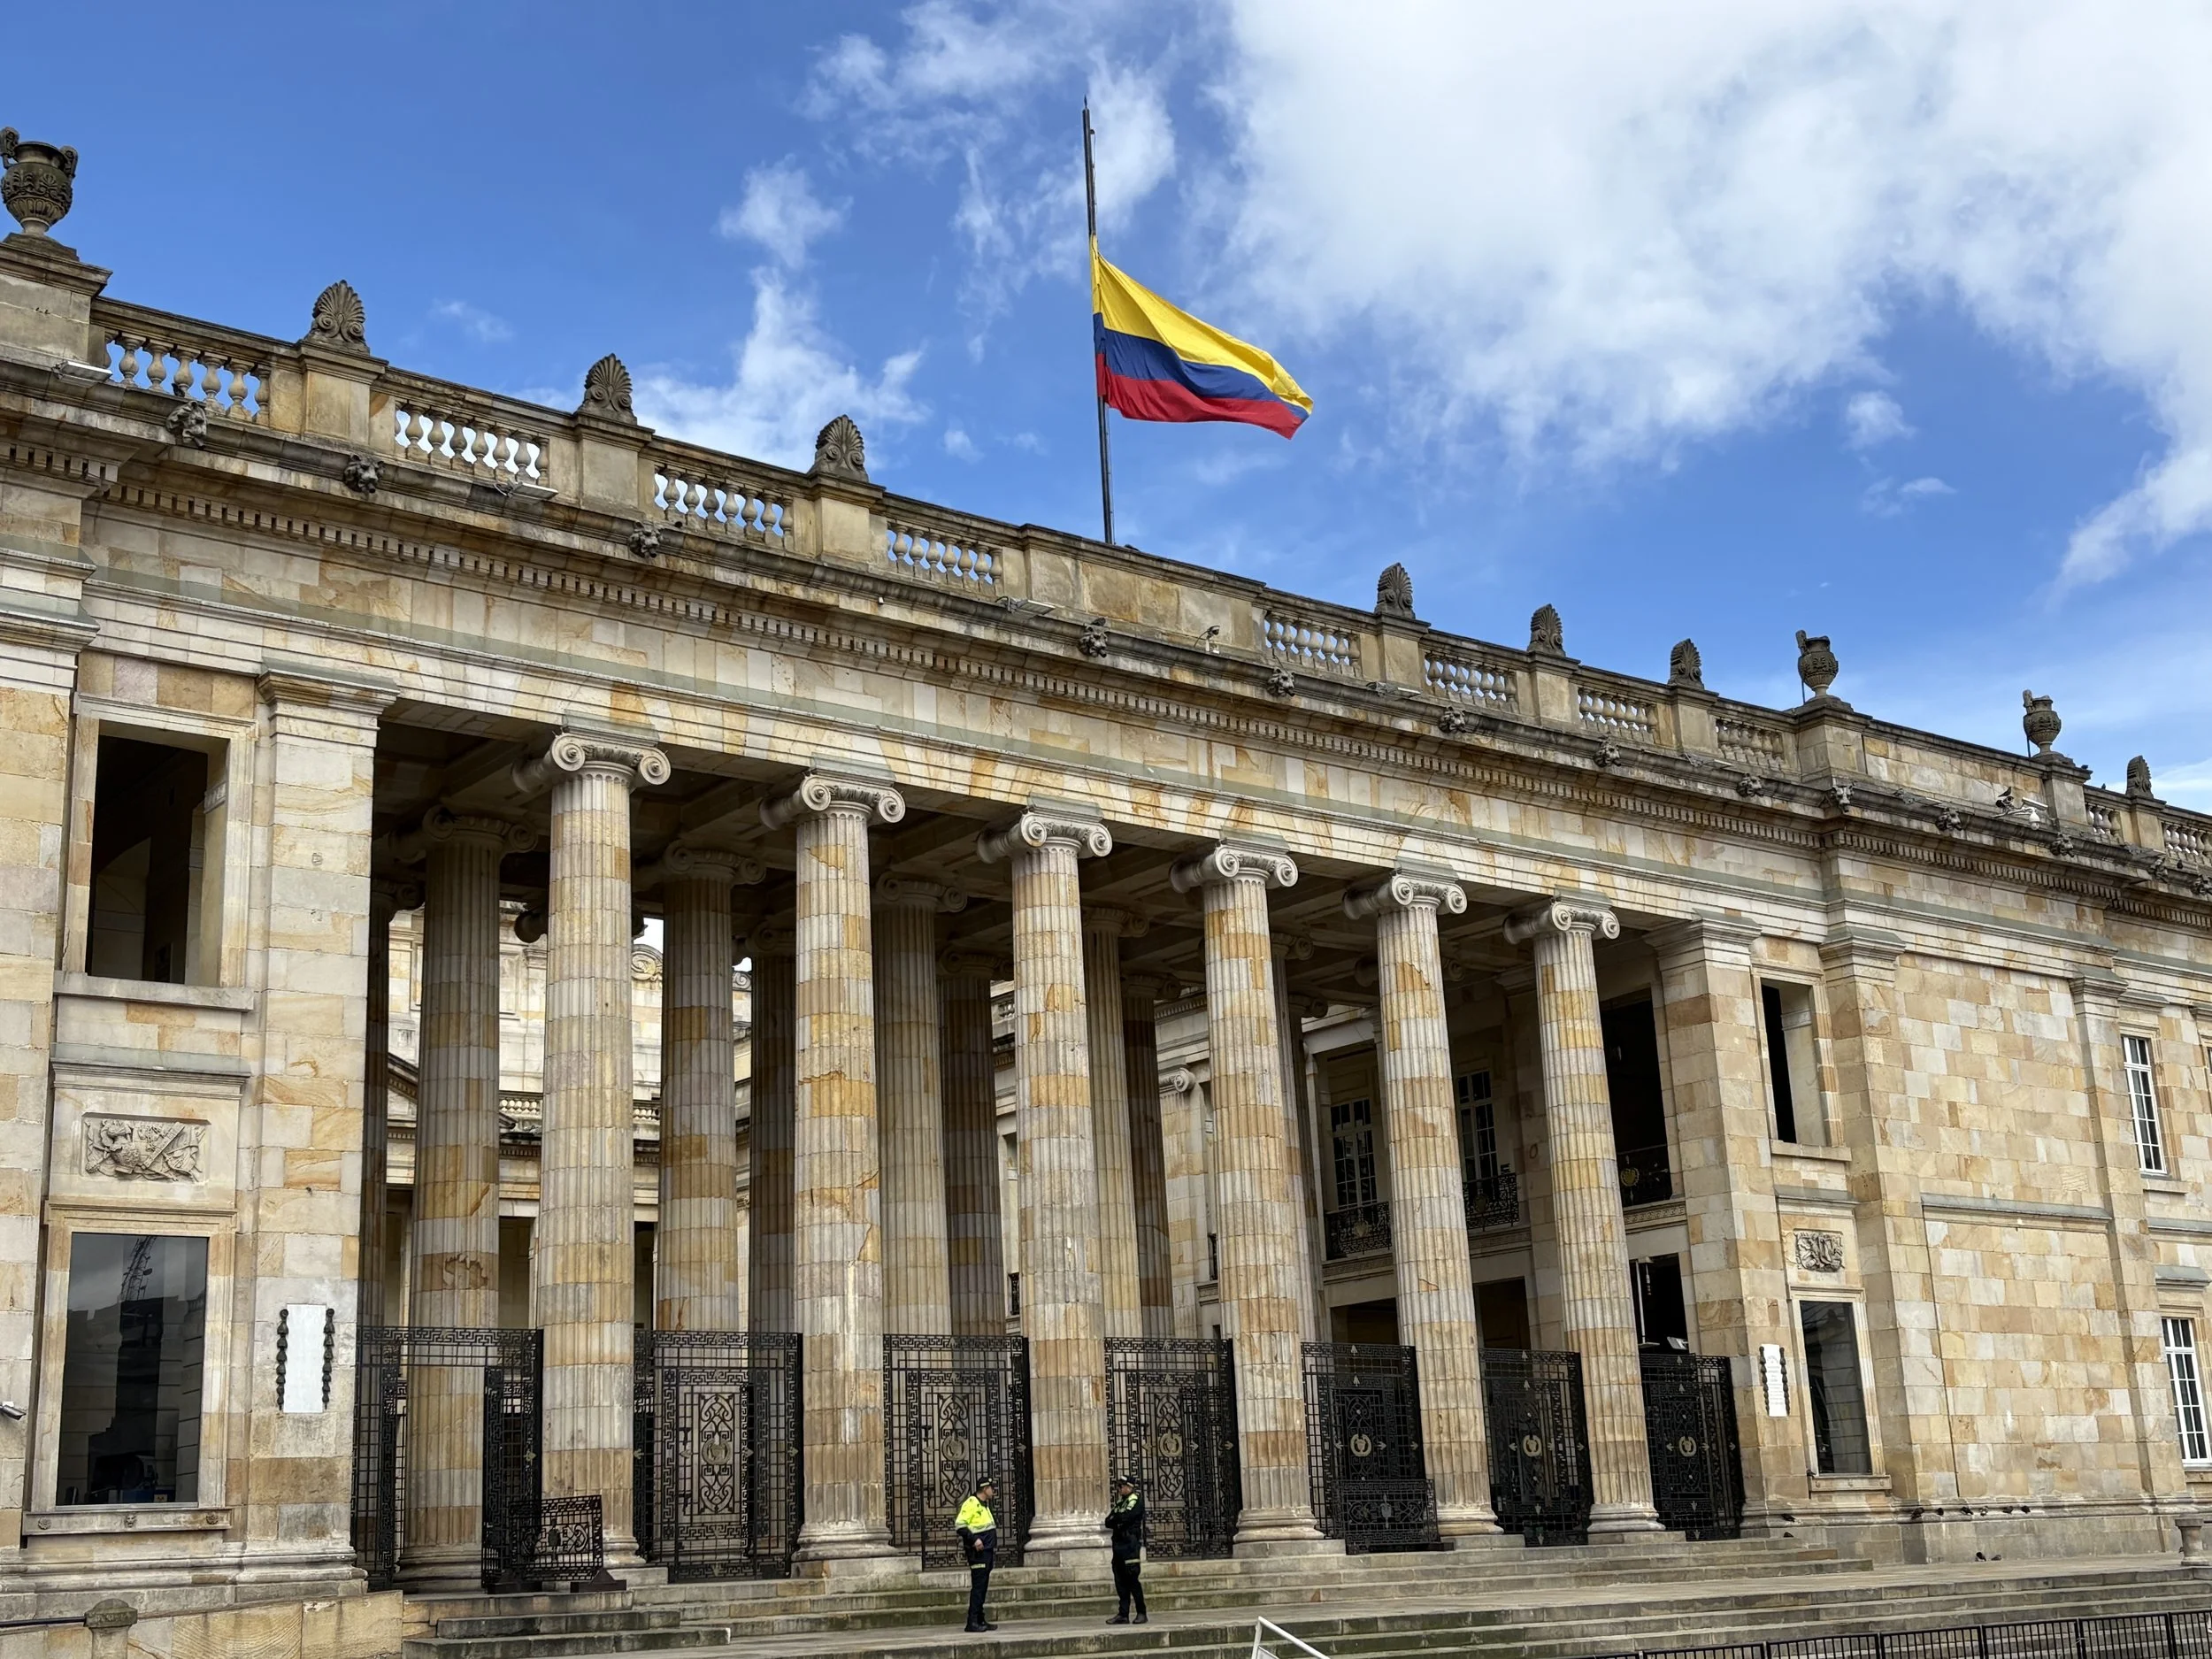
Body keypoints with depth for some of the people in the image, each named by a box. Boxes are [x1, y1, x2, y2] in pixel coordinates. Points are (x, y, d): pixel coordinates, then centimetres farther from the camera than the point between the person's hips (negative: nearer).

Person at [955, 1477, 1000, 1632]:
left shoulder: (985, 1505, 21)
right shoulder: (971, 1503, -10)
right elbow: (959, 1525, -19)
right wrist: (974, 1539, -25)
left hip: (987, 1551, 10)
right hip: (977, 1552, -10)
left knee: (982, 1587, 11)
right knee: (978, 1587, -11)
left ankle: (980, 1621, 15)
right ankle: (972, 1622, -11)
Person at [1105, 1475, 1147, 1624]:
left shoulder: (1136, 1499, -3)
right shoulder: (1120, 1502, 21)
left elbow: (1126, 1517, -18)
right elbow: (1108, 1522, 13)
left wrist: (1113, 1518, -1)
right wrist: (1118, 1521, -6)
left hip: (1131, 1544, -8)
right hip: (1119, 1544, 8)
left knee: (1132, 1579, -8)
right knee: (1120, 1581, 6)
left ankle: (1141, 1613, -2)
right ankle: (1123, 1614, 8)